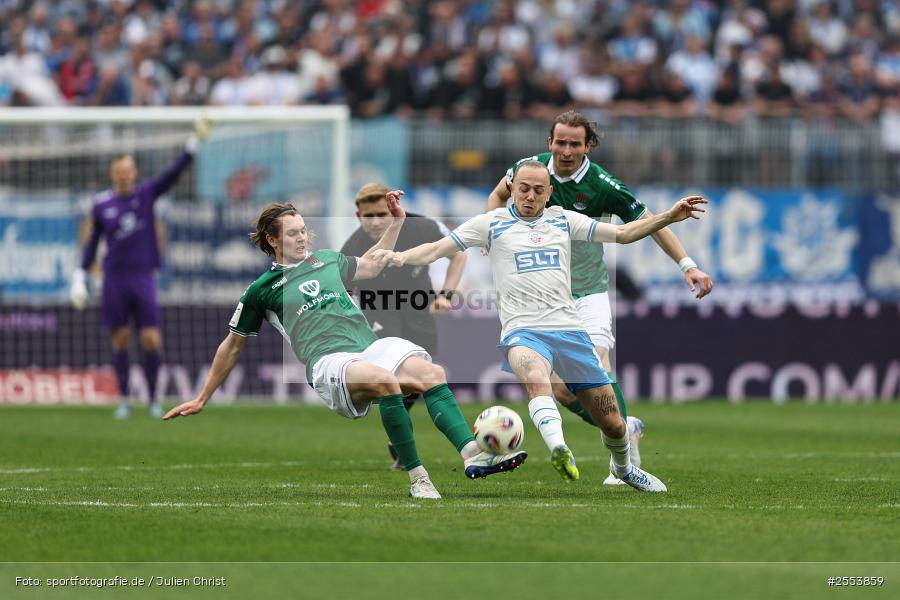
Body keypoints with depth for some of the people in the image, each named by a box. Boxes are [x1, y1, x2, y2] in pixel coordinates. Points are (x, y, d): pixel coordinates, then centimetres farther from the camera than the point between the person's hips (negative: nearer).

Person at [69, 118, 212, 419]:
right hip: (114, 280, 0)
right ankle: (124, 400, 13)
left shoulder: (146, 192, 4)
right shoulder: (101, 204, 3)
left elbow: (175, 171, -4)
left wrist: (195, 141, -15)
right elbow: (91, 244, 10)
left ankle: (153, 399, 8)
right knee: (120, 341, 2)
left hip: (143, 279, 0)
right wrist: (80, 279, 6)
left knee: (152, 341, -6)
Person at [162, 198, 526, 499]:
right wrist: (202, 399, 24)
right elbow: (232, 347, 21)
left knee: (432, 373, -26)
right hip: (329, 362, -5)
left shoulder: (326, 260, 25)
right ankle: (417, 481, -38)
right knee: (386, 380, -38)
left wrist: (396, 222, 34)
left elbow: (371, 266, 44)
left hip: (372, 346, 5)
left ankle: (472, 455, -39)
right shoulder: (263, 289, 12)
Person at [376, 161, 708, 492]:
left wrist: (668, 217, 8)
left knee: (613, 424, 4)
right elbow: (437, 249, 4)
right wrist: (402, 256, -14)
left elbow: (622, 233, 18)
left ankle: (622, 467, 35)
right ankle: (559, 450, -60)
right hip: (522, 330, -3)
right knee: (535, 376, -41)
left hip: (569, 329, 3)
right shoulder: (492, 223, 8)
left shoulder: (563, 219, 15)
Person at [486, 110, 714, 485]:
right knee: (561, 390, -6)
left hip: (588, 292, -3)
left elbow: (648, 222, -6)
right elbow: (499, 194, 17)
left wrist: (687, 265, -13)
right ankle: (626, 429, 17)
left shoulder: (601, 185, -15)